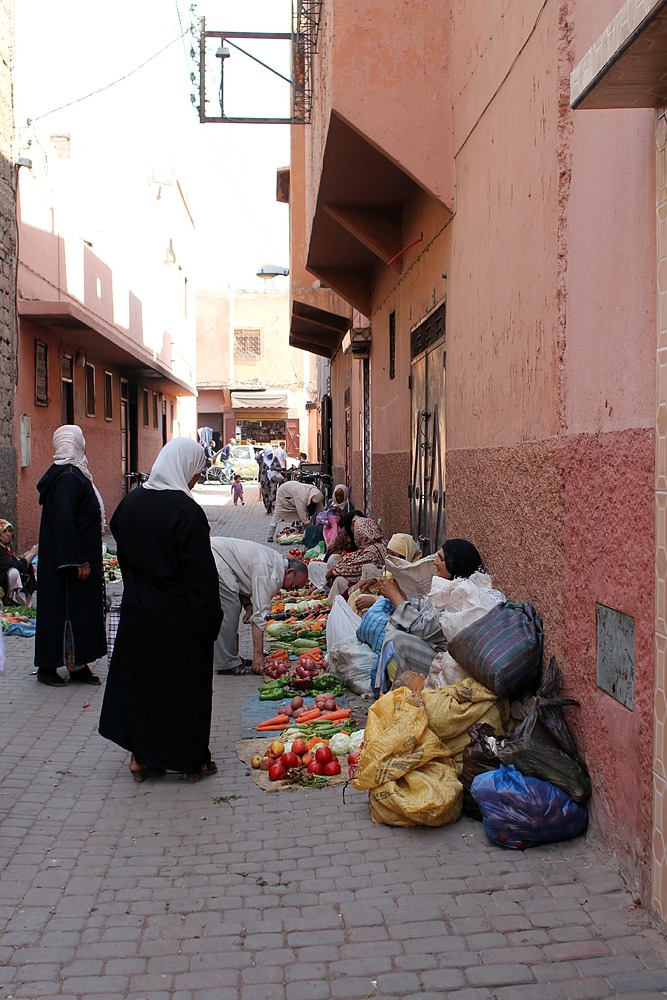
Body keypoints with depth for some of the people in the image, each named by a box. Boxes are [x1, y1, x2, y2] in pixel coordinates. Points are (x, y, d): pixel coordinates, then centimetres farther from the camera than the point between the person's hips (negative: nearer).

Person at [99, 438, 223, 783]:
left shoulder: (131, 502, 1)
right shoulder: (185, 510, -20)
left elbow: (122, 550, 11)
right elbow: (200, 571, -18)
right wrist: (209, 620, -11)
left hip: (137, 611, 6)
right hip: (178, 618, -6)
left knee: (140, 677, 16)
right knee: (184, 682, 8)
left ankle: (142, 756, 25)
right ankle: (191, 759, 19)